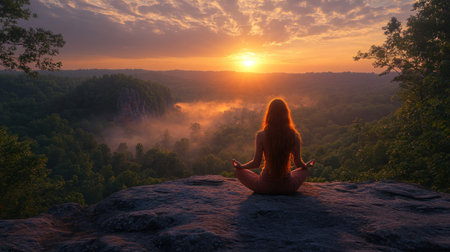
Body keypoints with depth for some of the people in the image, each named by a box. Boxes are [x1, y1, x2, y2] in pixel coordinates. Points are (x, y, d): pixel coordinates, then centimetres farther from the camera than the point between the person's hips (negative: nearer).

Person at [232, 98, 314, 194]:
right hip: (287, 188, 3)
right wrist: (307, 165, 22)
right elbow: (298, 164, -2)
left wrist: (240, 166, 10)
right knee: (304, 170, 32)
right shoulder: (294, 136, -10)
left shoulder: (261, 135, -15)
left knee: (238, 171, 20)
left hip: (265, 187, -2)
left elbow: (256, 163, -10)